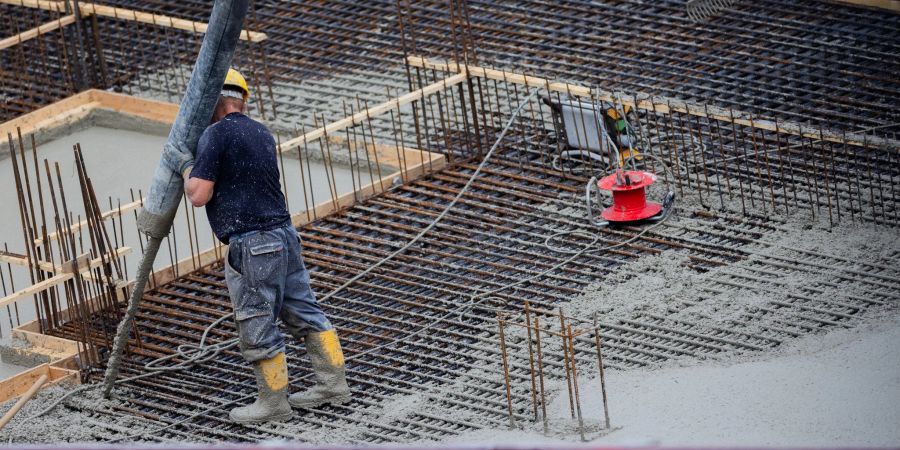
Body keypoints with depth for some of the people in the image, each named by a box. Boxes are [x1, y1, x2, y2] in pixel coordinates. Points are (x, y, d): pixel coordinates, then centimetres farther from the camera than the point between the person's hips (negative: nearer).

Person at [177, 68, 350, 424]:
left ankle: (274, 401, 9)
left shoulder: (216, 135, -10)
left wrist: (186, 168, 6)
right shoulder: (261, 134, 14)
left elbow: (199, 195, -14)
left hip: (252, 244, -8)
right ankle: (332, 383, 19)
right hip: (284, 234, 8)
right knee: (303, 311, 15)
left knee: (257, 327, 2)